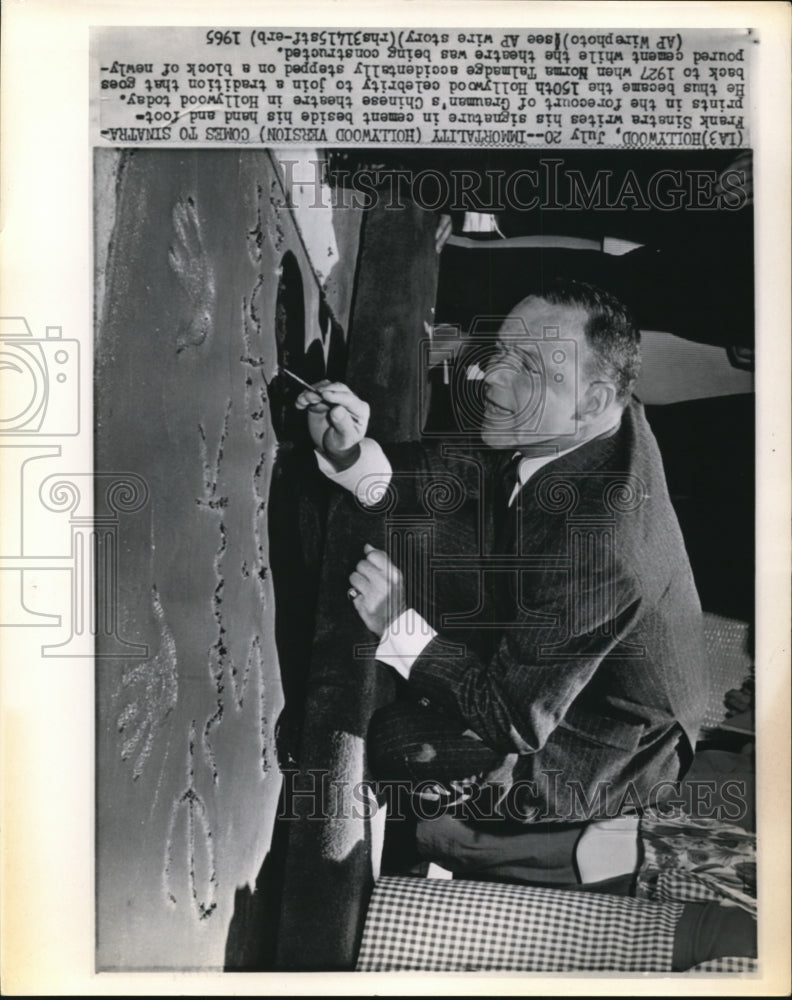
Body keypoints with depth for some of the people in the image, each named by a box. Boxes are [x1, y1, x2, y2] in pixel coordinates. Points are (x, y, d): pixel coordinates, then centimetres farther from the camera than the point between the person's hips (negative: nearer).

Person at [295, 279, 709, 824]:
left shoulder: (596, 548, -41)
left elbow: (518, 721, -30)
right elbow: (445, 471, -8)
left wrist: (399, 625, -24)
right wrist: (348, 452, -25)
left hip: (609, 760, -8)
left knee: (390, 736, -13)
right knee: (453, 531, -2)